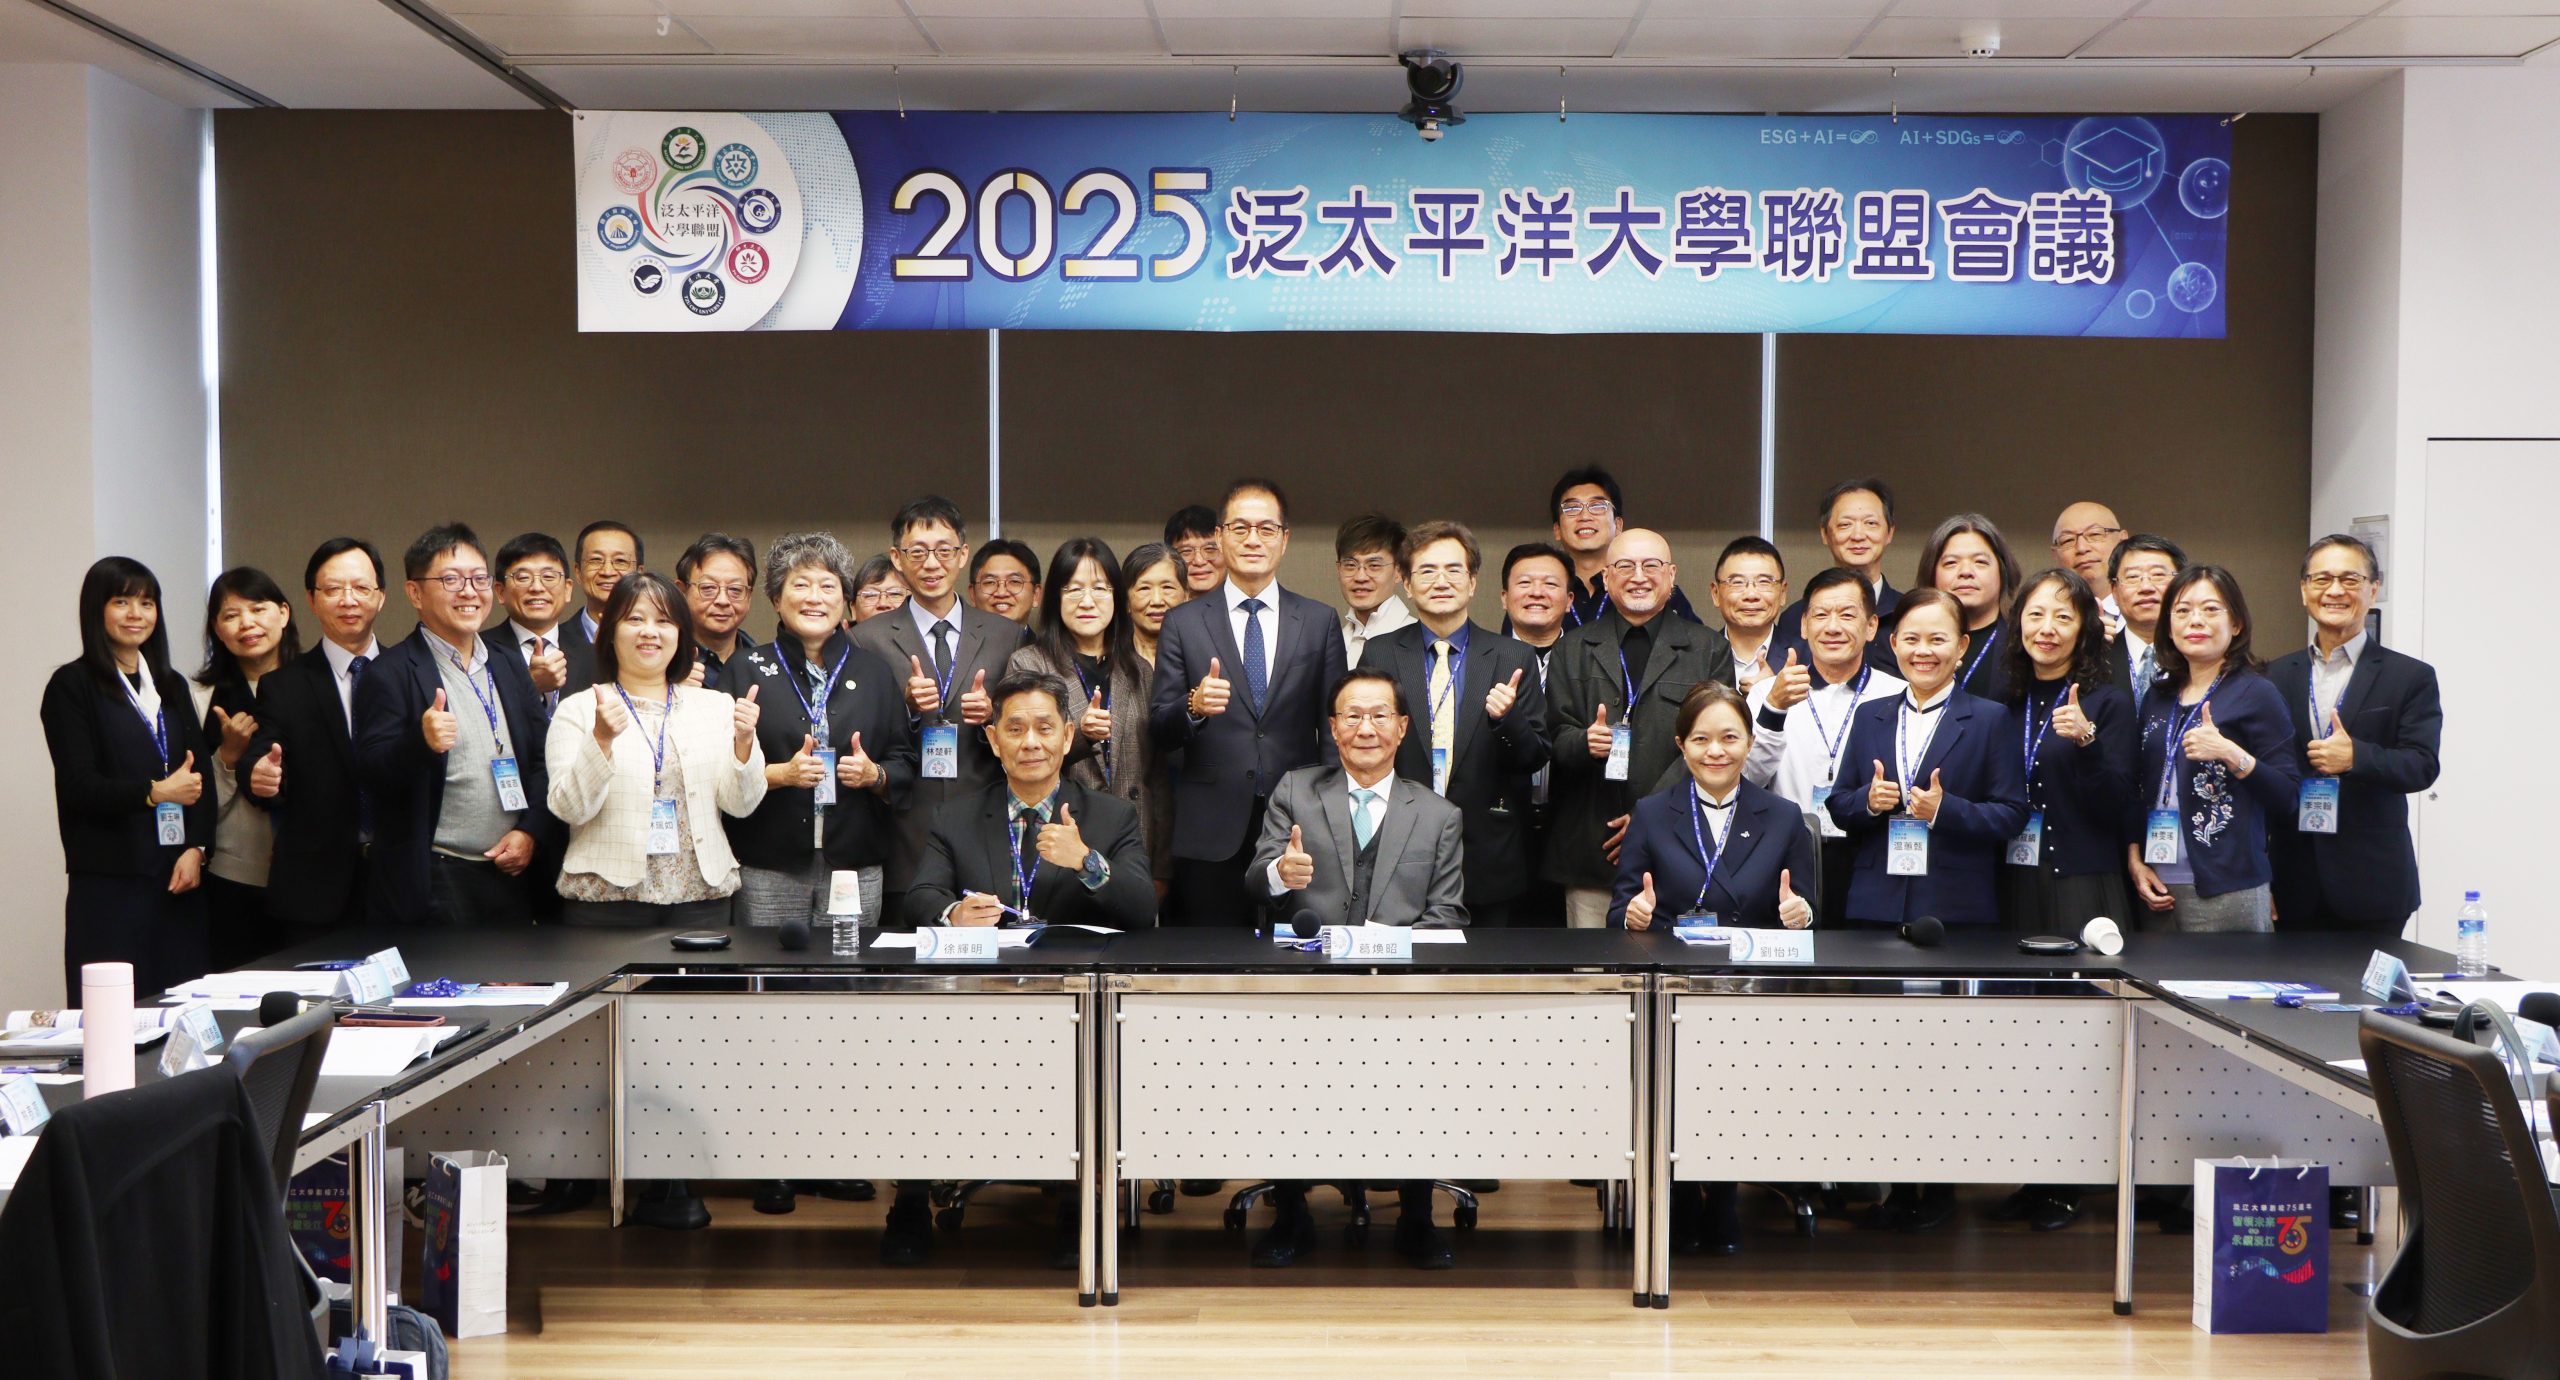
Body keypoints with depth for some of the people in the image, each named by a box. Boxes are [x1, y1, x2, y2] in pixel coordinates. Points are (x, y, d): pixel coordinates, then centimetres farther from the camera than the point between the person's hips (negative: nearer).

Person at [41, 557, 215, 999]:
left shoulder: (171, 686, 18)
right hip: (109, 879, -5)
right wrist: (155, 792, -17)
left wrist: (196, 848, -3)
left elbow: (200, 776, 12)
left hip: (179, 873, 5)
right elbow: (78, 785, -7)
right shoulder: (72, 685, 1)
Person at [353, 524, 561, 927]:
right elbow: (371, 775, -10)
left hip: (511, 876, 5)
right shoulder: (391, 674, -4)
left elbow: (542, 763, 16)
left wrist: (532, 832, 0)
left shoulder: (511, 670, 15)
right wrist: (421, 742, -29)